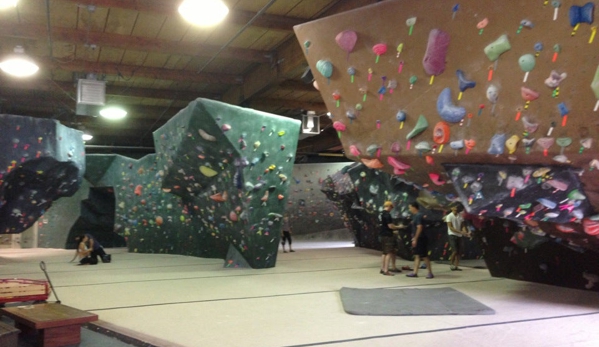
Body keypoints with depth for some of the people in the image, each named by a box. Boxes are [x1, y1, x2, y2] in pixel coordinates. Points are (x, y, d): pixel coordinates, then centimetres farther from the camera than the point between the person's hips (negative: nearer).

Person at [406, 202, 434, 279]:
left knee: (424, 256, -4)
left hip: (420, 239, -10)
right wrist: (414, 238, 19)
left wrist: (415, 239, -22)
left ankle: (430, 273, 4)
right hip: (418, 239, 10)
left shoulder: (418, 216, -16)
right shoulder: (416, 216, 14)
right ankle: (415, 272, 12)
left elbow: (419, 228, -23)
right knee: (417, 255, 9)